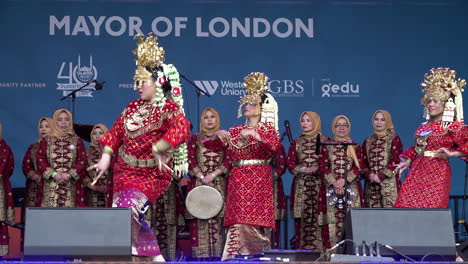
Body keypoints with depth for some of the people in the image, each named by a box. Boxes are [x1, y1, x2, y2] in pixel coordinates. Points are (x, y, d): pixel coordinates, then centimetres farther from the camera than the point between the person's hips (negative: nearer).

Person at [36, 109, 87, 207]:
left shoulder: (77, 141, 13)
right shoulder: (46, 141, 13)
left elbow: (83, 161, 3)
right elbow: (40, 160, 3)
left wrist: (70, 175, -12)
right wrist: (53, 174, -12)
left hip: (71, 187, 0)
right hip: (50, 187, 0)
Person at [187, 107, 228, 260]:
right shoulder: (195, 139, 11)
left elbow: (228, 161, 3)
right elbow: (191, 160, 2)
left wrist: (213, 175, -10)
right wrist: (202, 177, -12)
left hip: (218, 183, 1)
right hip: (198, 183, 0)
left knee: (216, 218, -5)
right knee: (199, 218, -8)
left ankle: (216, 254, -5)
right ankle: (200, 254, -9)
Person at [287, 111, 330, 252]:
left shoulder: (325, 141, 6)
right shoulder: (297, 143, 14)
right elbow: (290, 163, 9)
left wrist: (319, 168, -14)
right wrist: (305, 169, -6)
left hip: (319, 185, -2)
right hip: (301, 186, 2)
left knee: (319, 218, -8)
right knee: (302, 218, -3)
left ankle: (320, 251, -7)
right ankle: (301, 250, -1)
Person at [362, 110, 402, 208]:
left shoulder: (394, 139, 4)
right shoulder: (367, 141, 18)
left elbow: (395, 161, -6)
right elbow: (364, 163, 12)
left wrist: (381, 176, -13)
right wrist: (369, 175, -7)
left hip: (389, 183, -4)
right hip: (371, 185, 4)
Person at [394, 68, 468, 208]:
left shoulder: (453, 127, -3)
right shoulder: (423, 127, 18)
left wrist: (452, 154, -17)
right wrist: (407, 160, 16)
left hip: (437, 173, -6)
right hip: (417, 172, 6)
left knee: (432, 208, -10)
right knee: (405, 206, -3)